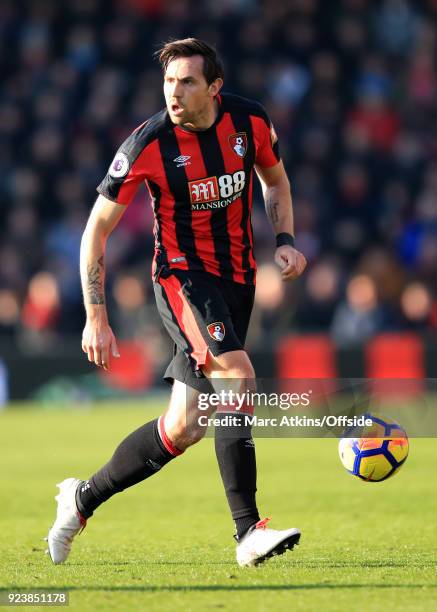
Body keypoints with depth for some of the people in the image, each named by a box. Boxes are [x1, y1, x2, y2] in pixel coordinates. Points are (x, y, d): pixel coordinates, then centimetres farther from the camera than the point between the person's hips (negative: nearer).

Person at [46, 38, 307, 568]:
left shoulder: (251, 121, -5)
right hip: (182, 277, -5)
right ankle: (249, 534, -27)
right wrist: (95, 318, -10)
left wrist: (284, 241, 1)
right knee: (237, 376, -28)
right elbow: (96, 230, -7)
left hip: (236, 279, 5)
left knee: (182, 429, 3)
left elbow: (275, 180, 18)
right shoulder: (148, 144, -15)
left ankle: (82, 498, 22)